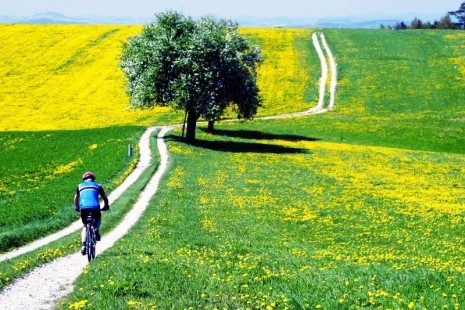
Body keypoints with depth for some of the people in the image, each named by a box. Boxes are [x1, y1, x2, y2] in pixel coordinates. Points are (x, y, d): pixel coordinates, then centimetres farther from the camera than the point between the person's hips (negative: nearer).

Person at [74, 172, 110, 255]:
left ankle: (84, 245, 2)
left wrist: (77, 208, 40)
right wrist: (106, 207, 35)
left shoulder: (80, 186, 21)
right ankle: (97, 231, 2)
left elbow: (76, 198, 26)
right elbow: (105, 198, 20)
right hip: (95, 207, -1)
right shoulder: (98, 186, 18)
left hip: (83, 208, 1)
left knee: (85, 226, 20)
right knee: (98, 219, 31)